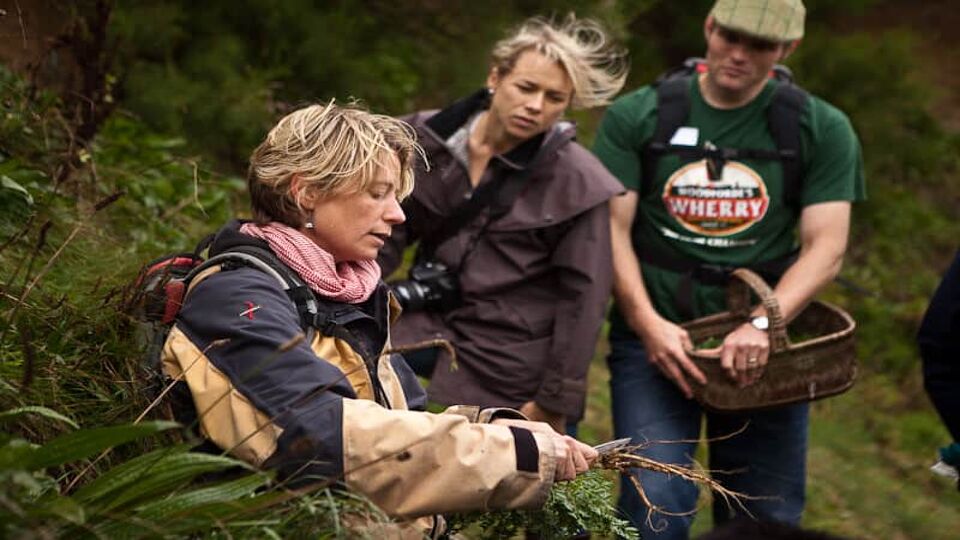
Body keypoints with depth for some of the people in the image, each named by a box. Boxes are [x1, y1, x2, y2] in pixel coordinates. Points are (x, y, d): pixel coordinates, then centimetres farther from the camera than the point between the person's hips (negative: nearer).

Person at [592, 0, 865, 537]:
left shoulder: (822, 130, 3)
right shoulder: (637, 117, 2)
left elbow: (826, 246, -4)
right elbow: (612, 229, -3)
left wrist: (763, 323, -21)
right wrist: (647, 321, -18)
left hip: (763, 346, 1)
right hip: (654, 335, -1)